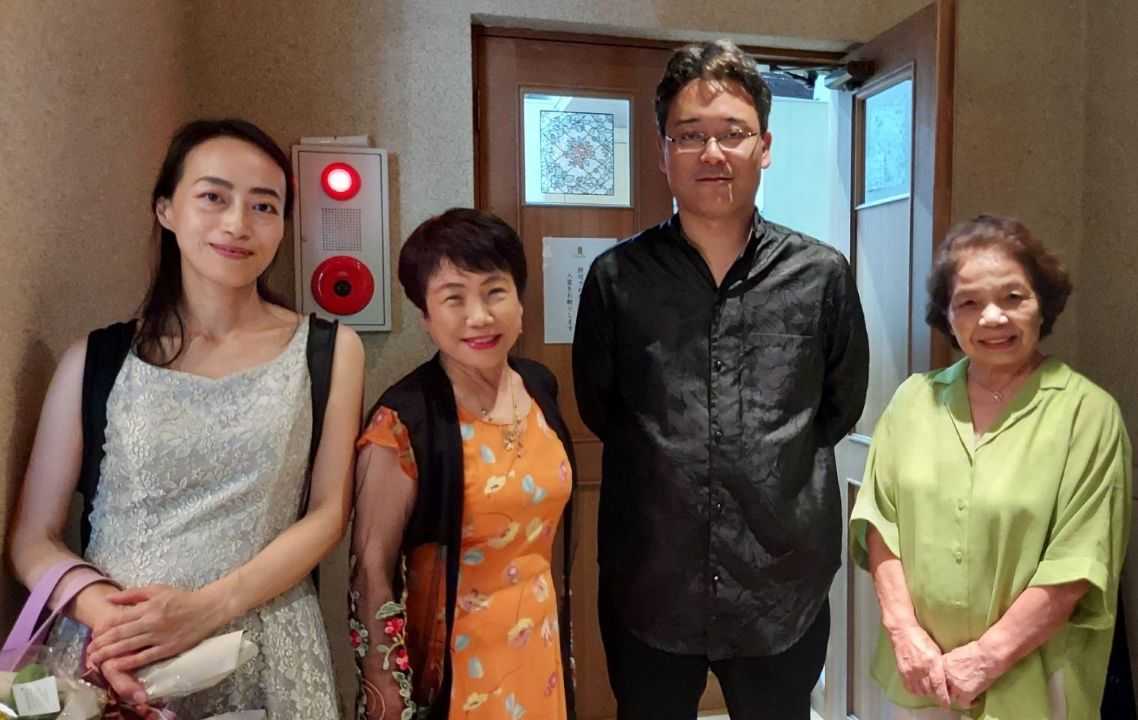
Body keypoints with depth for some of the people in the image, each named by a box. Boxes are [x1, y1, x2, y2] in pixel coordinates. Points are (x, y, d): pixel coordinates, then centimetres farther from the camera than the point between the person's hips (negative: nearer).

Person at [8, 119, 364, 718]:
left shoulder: (330, 351, -2)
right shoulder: (95, 360, 1)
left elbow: (328, 514, -5)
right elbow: (33, 537, 3)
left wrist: (209, 608, -17)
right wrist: (99, 607, -17)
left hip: (264, 661, 0)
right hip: (109, 660, 1)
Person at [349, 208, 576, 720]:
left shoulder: (540, 386, -3)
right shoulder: (403, 420, -21)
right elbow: (372, 567, -14)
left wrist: (556, 617, 14)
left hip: (540, 636, 6)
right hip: (453, 650, -5)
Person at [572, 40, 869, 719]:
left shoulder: (822, 275, -4)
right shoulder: (617, 277, -5)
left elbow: (842, 407, 8)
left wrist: (775, 470, 6)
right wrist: (670, 467, 5)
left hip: (785, 589, 1)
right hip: (648, 588, 0)